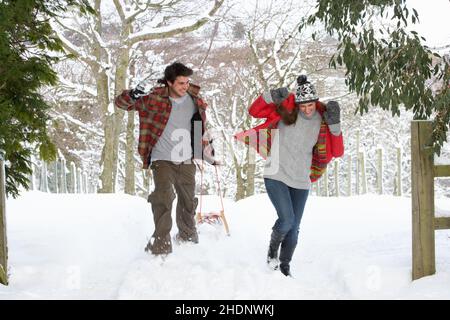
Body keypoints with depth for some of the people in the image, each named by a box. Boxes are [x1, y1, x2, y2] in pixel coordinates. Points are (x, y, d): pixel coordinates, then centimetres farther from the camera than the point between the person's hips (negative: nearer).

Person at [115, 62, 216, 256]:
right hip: (162, 159, -5)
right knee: (164, 199, -20)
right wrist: (132, 96, -32)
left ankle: (188, 238, 38)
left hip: (186, 161, 5)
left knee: (188, 202, 17)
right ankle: (161, 246, -16)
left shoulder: (194, 100, 3)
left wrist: (207, 150, 23)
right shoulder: (155, 99, -11)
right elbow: (120, 102, -9)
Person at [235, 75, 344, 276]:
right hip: (276, 176, -3)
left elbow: (336, 152, -4)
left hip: (301, 181, 3)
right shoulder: (286, 110, -8)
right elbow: (254, 111, -8)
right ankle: (273, 247, 16)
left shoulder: (322, 121, -1)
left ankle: (284, 265, 28)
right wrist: (271, 97, -24)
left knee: (294, 227, 8)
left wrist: (334, 125, -16)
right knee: (287, 219, -15)